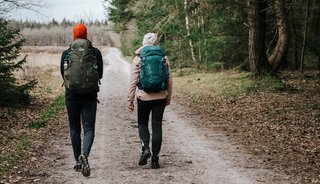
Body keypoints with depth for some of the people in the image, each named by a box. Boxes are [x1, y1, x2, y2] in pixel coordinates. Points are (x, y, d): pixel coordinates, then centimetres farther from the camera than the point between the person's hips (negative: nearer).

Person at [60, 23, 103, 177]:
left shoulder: (66, 53, -3)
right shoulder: (95, 52, -3)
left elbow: (62, 74, 7)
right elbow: (100, 74, 5)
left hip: (71, 96, 1)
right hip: (90, 96, -1)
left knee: (74, 129, 13)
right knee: (89, 129, 2)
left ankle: (78, 162, 17)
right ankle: (84, 154, -24)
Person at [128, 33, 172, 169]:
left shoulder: (138, 59, -4)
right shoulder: (163, 58, 2)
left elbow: (133, 82, -5)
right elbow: (169, 80, 4)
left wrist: (130, 100, 1)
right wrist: (168, 97, 14)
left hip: (144, 97, -1)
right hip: (160, 97, 2)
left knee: (142, 123, 17)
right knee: (157, 126, 6)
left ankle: (145, 148, -6)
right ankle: (155, 159, 7)